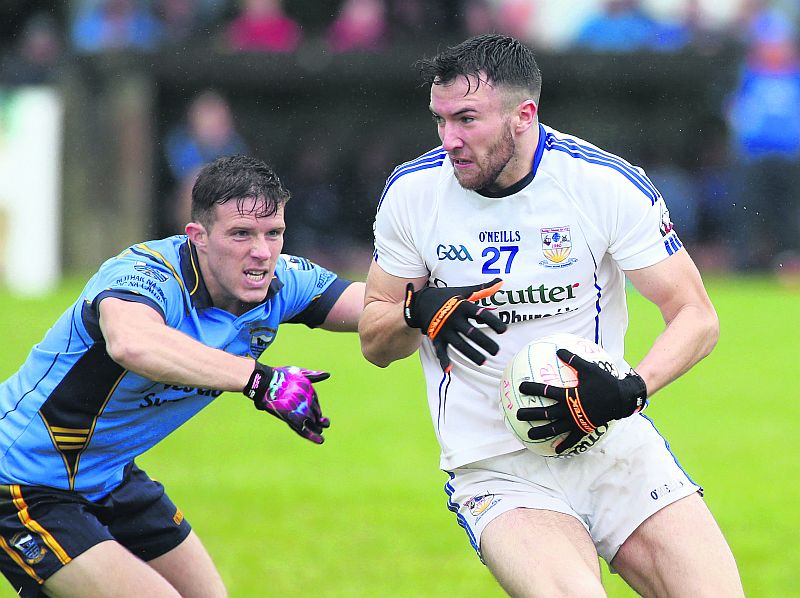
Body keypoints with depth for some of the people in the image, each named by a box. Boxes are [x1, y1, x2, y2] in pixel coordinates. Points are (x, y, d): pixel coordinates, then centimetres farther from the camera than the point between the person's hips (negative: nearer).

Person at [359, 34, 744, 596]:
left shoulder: (608, 184, -7)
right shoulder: (412, 191, -2)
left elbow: (696, 316, -3)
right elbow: (374, 343, 9)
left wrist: (628, 392, -21)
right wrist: (421, 312, -14)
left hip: (613, 443, 1)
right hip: (494, 469, -1)